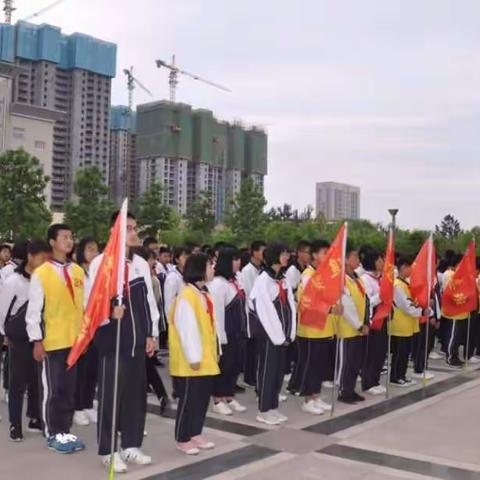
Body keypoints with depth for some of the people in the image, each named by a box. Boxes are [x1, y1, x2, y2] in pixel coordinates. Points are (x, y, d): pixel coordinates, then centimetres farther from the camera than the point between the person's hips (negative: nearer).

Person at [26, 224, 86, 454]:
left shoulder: (78, 271, 6)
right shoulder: (41, 274, -7)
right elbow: (34, 310, -6)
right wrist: (37, 341, -9)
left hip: (75, 340, 4)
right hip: (51, 342, -4)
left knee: (70, 388, 10)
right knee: (52, 389, 4)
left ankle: (65, 431, 21)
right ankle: (53, 434, 16)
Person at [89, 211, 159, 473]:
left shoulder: (141, 263, 9)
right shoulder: (101, 262, -7)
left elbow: (149, 300, 11)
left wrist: (151, 333, 9)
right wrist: (110, 313, -27)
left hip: (137, 339, 5)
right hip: (111, 339, -5)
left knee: (136, 393, 11)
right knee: (110, 394, 1)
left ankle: (131, 446, 25)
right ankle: (109, 451, 15)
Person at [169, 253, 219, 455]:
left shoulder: (203, 293, 11)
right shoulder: (187, 296, -18)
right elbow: (187, 329, -20)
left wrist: (213, 352, 14)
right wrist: (193, 357, -20)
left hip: (206, 358, 9)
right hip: (192, 360, -9)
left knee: (203, 397, 14)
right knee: (188, 399, 2)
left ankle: (195, 434, 27)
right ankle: (182, 439, 15)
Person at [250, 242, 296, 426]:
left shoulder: (283, 279, 11)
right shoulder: (263, 279, -12)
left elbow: (290, 306, 9)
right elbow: (265, 311, -16)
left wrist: (289, 334, 1)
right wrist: (278, 336, -13)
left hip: (282, 334, 7)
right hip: (268, 334, -7)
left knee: (279, 370, 12)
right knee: (267, 370, 0)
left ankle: (273, 407, 23)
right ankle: (264, 410, 10)